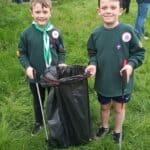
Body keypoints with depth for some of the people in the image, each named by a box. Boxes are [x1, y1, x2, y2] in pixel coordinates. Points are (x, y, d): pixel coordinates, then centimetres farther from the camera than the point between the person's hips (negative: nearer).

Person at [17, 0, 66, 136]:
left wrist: (61, 63, -14)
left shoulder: (56, 32, -11)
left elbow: (61, 51, 2)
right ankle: (38, 122, 46)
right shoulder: (26, 34, -14)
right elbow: (21, 53, -3)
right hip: (35, 77, 0)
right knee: (38, 101, 22)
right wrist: (27, 66, -18)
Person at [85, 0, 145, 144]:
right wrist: (93, 64, -12)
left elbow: (139, 52, -8)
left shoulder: (128, 31, -19)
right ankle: (104, 126, 53)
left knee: (119, 108, 19)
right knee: (104, 106, 25)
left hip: (122, 82, -2)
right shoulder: (96, 33, -9)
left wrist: (131, 64, -24)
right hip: (102, 82, 3)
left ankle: (117, 131, 45)